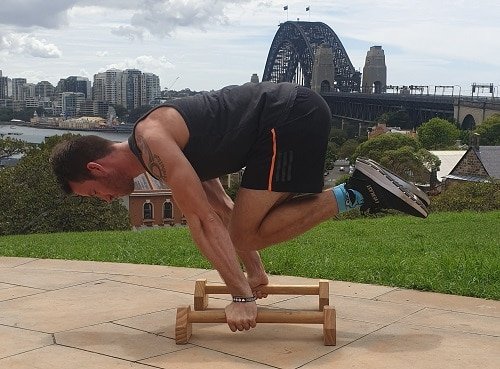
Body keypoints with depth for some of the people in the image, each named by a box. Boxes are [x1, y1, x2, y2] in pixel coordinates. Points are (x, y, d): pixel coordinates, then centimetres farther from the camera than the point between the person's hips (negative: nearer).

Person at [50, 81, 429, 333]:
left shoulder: (151, 140, -12)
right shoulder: (165, 147, 18)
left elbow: (205, 220, -18)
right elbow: (220, 208, 24)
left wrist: (241, 295, -16)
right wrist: (255, 271, 26)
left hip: (290, 118, -10)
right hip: (297, 113, 10)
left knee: (244, 234, -3)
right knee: (251, 229, 18)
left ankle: (355, 194, -7)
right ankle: (360, 190, 12)